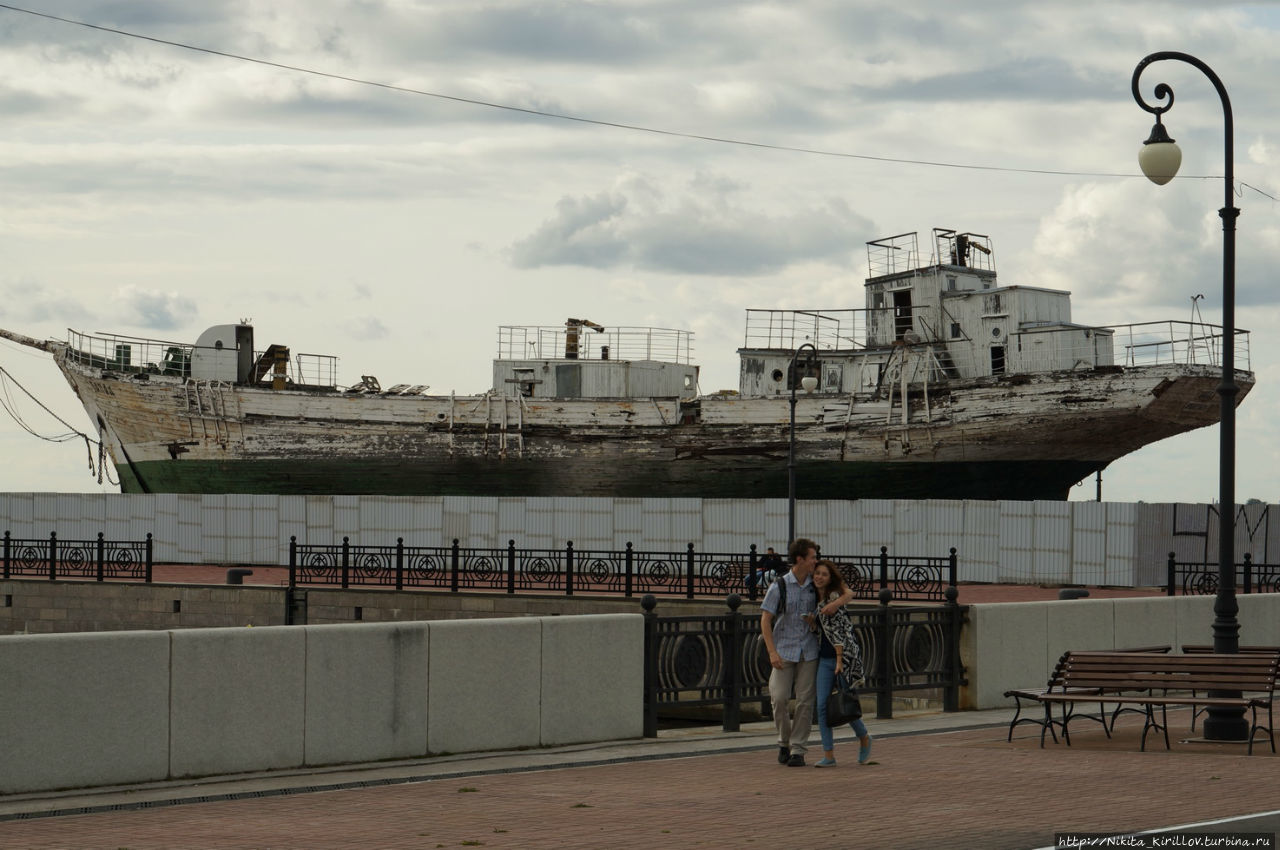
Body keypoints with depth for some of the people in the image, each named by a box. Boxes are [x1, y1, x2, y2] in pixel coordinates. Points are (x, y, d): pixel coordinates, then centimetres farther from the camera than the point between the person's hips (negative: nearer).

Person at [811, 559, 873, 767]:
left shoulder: (834, 597, -11)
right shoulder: (816, 599, 11)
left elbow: (837, 629, -16)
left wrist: (840, 660, -19)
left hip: (844, 655, -7)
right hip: (825, 658, 7)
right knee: (822, 705, -3)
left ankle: (864, 738, 27)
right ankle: (829, 756, -3)